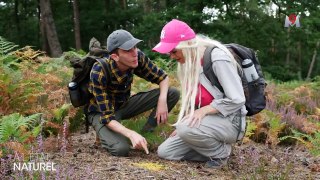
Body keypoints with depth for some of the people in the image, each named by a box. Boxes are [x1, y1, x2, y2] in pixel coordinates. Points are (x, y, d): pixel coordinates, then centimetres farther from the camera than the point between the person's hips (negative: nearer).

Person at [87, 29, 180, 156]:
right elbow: (107, 117, -33)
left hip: (124, 105, 5)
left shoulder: (138, 57, -21)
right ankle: (106, 134, 1)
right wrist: (131, 134, -47)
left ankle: (147, 132, -1)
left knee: (173, 93, -12)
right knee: (121, 149, -33)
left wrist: (162, 100, -25)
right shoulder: (99, 72, -33)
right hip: (101, 112, -4)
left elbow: (162, 77, -6)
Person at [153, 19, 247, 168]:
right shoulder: (190, 61, 5)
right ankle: (213, 148, 7)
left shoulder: (217, 58, -21)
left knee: (186, 129, -35)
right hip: (205, 120, 8)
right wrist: (182, 124, 1)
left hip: (228, 122, -8)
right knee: (164, 151, -3)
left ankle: (221, 152, -8)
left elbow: (237, 99, -24)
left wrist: (204, 110, -24)